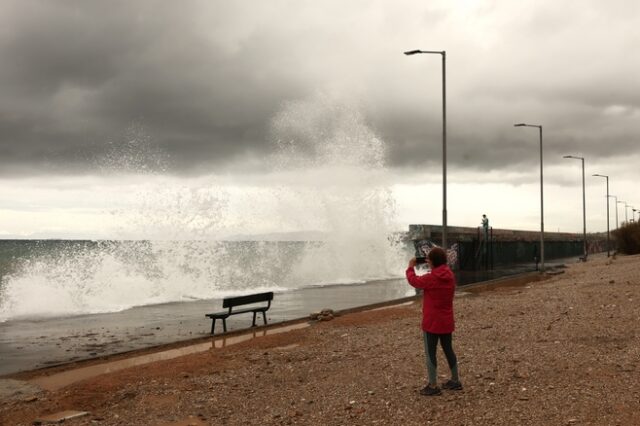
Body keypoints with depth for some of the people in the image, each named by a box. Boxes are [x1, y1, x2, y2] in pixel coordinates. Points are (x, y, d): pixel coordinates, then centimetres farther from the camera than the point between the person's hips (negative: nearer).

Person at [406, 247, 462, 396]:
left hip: (432, 322, -7)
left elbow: (413, 280, -4)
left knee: (430, 353, 1)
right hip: (447, 322, 7)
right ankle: (455, 381, 27)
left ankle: (433, 386, 3)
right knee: (448, 350, 18)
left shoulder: (430, 278, -20)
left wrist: (410, 267, 12)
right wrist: (432, 266, 16)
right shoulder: (450, 276, 0)